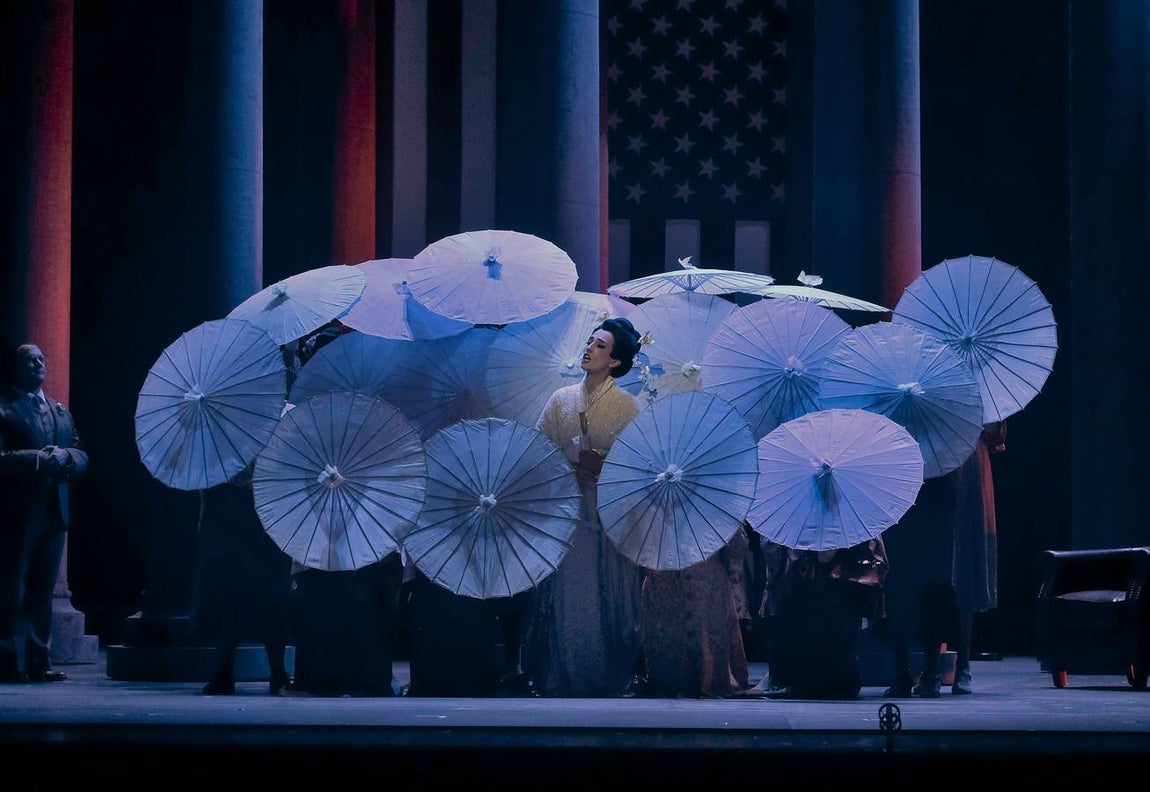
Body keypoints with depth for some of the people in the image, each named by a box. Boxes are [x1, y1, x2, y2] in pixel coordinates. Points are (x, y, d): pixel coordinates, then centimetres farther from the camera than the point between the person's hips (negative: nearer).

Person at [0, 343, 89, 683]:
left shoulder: (61, 412, 20)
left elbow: (82, 458, 14)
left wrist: (65, 456, -8)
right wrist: (38, 459, -21)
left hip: (54, 512, 6)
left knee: (42, 592, 7)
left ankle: (37, 662, 10)